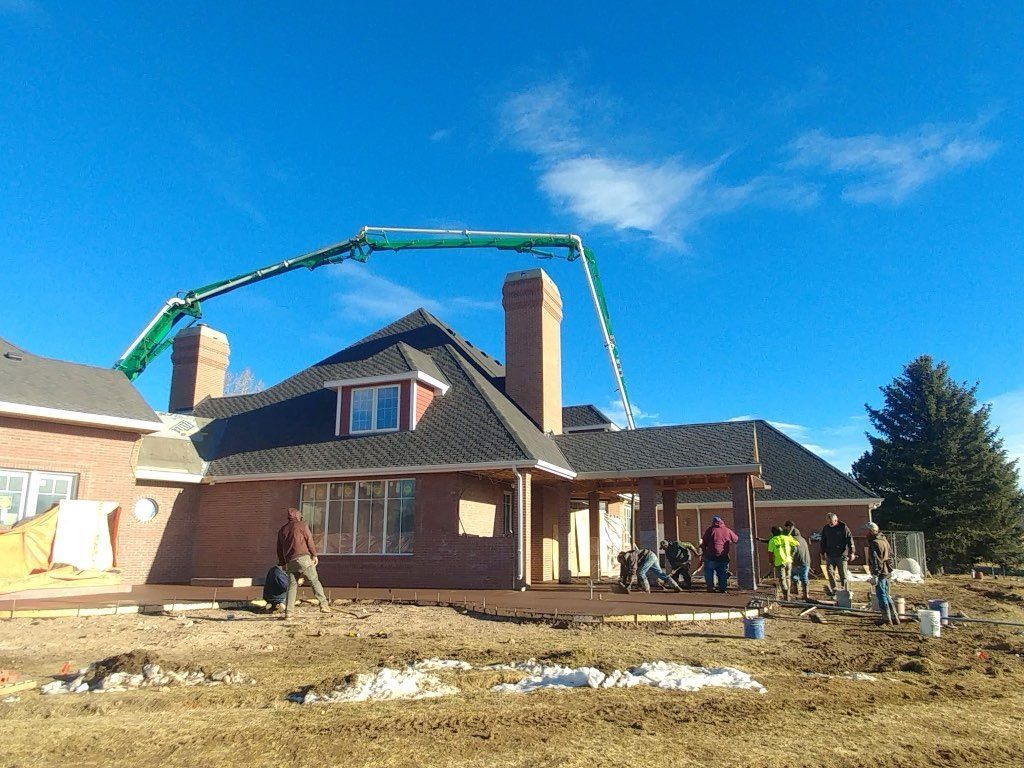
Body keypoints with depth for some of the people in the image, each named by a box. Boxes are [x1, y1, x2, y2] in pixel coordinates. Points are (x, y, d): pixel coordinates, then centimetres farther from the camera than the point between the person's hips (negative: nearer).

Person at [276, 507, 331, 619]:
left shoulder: (282, 530, 22)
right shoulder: (301, 525, 6)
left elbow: (279, 549, 23)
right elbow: (310, 540, -2)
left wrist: (283, 564, 28)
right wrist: (314, 555, 2)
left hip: (290, 561, 5)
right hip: (303, 558, -5)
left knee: (292, 586, 8)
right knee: (314, 581, -2)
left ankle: (288, 612, 1)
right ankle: (324, 605, -9)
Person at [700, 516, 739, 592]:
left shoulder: (710, 529, 1)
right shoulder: (727, 530, 7)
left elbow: (703, 542, 0)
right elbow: (736, 539, 21)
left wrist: (704, 551, 13)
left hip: (711, 556, -2)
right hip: (724, 557, 2)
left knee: (709, 572, 10)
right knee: (722, 573, 15)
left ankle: (710, 587, 4)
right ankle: (722, 588, 13)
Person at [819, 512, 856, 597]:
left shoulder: (843, 527, -6)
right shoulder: (826, 528, 5)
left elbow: (850, 539, -5)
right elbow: (823, 542, 14)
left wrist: (852, 552, -10)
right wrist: (822, 553, 15)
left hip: (841, 555, -3)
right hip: (830, 555, 3)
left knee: (843, 575, 1)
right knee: (830, 571, -9)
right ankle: (834, 589, -6)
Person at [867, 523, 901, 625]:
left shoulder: (874, 543, -17)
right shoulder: (884, 540, 13)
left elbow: (875, 560, -21)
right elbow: (891, 555, 20)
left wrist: (875, 575, -20)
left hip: (880, 573, -9)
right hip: (887, 572, 9)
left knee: (881, 596, -1)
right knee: (886, 595, 18)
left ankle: (887, 619, 4)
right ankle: (895, 617, 22)